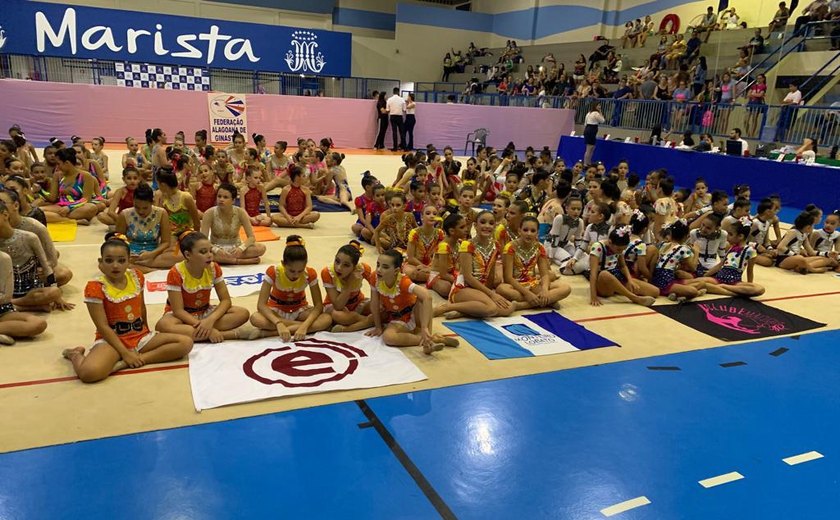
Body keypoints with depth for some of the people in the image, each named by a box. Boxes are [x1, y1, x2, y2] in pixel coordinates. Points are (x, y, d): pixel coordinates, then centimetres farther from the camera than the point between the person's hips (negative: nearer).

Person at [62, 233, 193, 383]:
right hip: (112, 339, -5)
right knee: (89, 372, -36)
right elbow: (103, 326, -16)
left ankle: (124, 364, -17)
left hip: (140, 336, 6)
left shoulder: (136, 277, 2)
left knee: (186, 343, -14)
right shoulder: (95, 287, -14)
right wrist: (125, 353, -20)